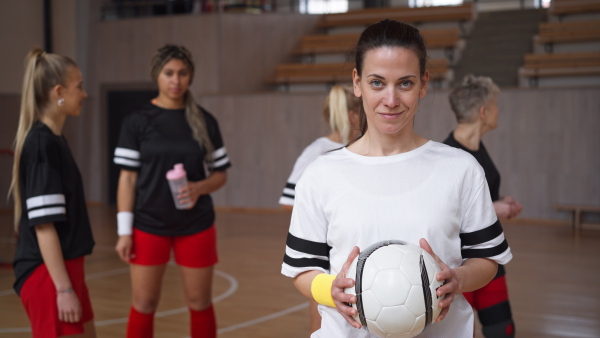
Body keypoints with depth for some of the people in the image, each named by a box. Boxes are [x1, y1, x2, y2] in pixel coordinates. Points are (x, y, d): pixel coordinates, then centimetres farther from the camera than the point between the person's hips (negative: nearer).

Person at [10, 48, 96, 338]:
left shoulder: (54, 140, 11)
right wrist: (63, 288, -21)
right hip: (48, 273, -10)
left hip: (63, 268, 10)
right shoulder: (41, 143, -17)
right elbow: (43, 224, -21)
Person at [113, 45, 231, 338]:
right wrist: (124, 231, -6)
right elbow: (127, 178, -2)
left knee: (199, 303, 9)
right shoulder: (137, 122, -2)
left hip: (196, 226, 1)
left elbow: (220, 174, 6)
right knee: (143, 304, 4)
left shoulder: (205, 122, 2)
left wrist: (199, 188, -15)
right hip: (149, 226, -1)